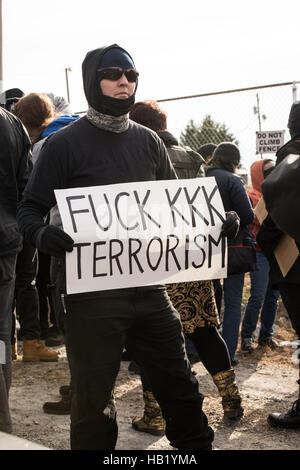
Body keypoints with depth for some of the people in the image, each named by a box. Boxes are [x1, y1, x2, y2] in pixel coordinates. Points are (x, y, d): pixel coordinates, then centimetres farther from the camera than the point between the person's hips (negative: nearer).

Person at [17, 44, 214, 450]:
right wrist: (42, 234, -27)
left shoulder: (148, 141, 11)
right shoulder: (66, 143, -3)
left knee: (179, 385, 10)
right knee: (94, 400, 3)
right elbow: (31, 208, -4)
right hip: (93, 292, -4)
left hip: (149, 287, 4)